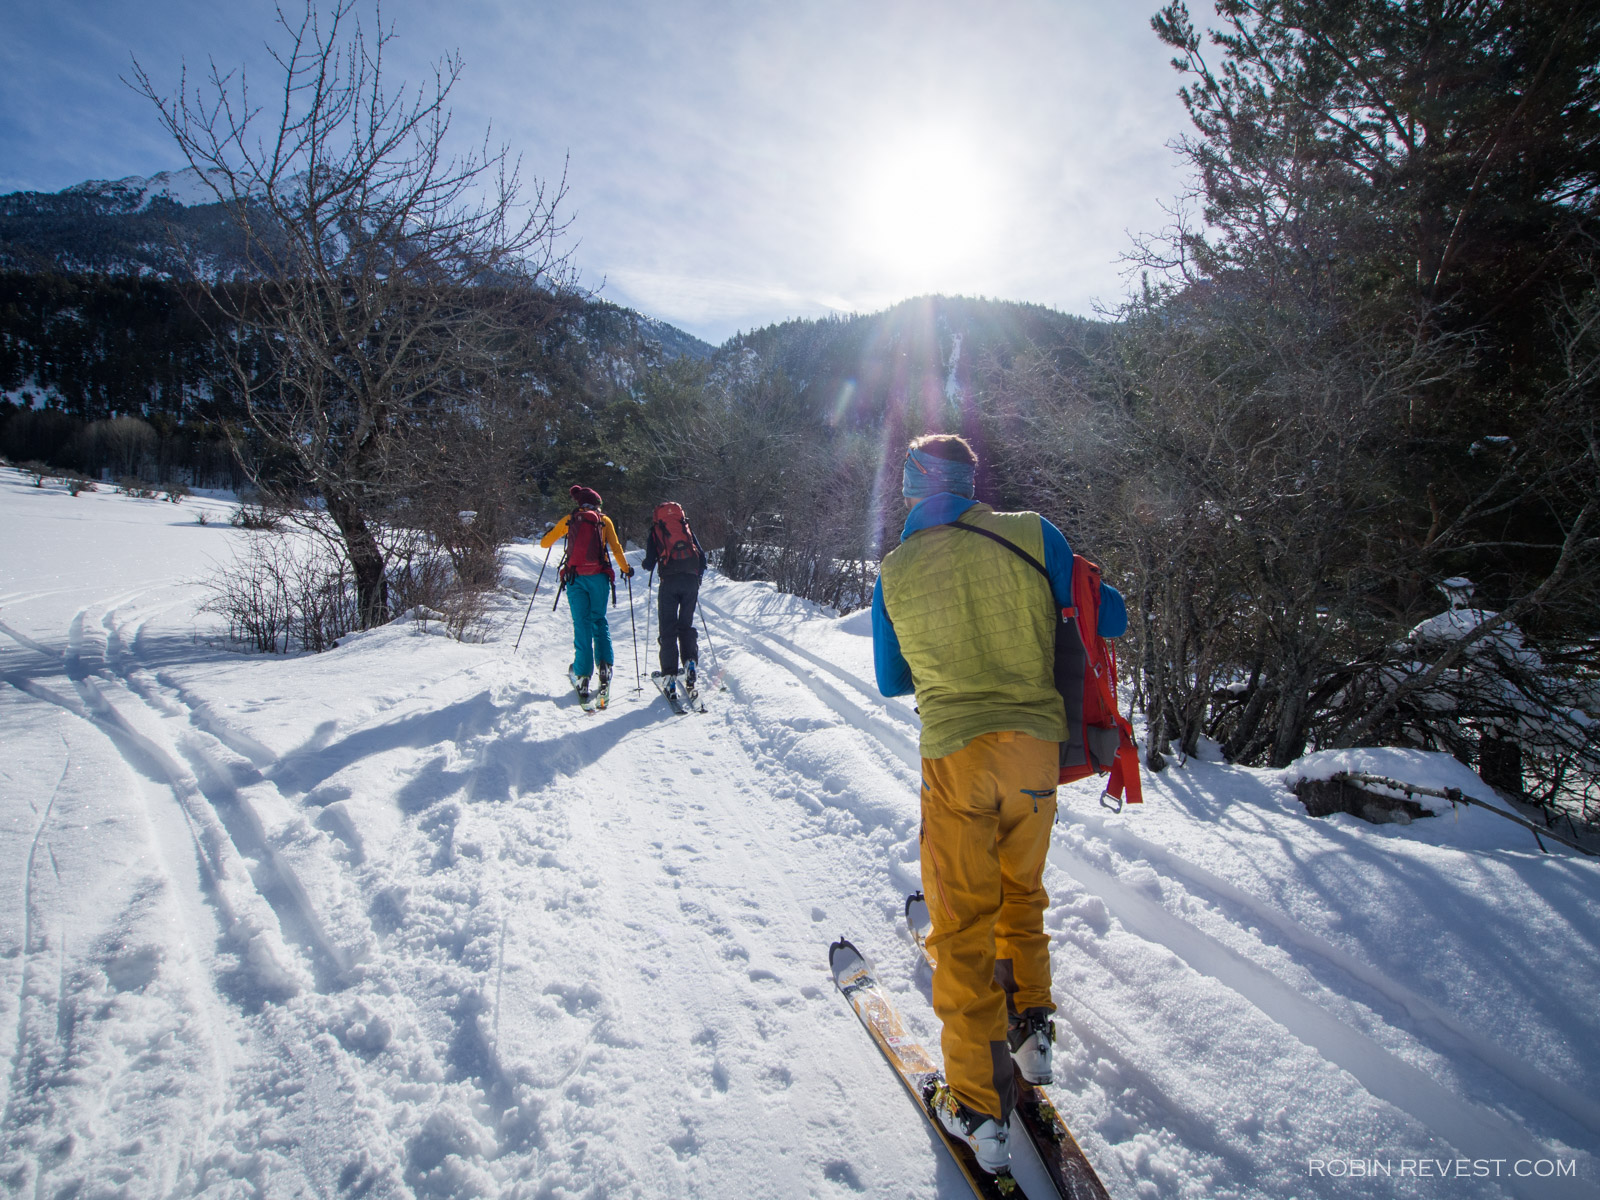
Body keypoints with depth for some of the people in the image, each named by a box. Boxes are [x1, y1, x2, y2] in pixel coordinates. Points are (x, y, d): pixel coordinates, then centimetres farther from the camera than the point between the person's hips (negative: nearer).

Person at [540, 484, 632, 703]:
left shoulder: (569, 519, 10)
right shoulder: (604, 520, 9)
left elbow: (544, 543, 16)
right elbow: (615, 548, 2)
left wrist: (550, 530, 36)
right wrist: (625, 568, 15)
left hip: (574, 577, 0)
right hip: (598, 576, 0)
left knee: (581, 624, 1)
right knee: (599, 620, 14)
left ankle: (582, 674, -6)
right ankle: (604, 665, -2)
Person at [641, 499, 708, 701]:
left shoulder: (655, 531, 13)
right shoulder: (687, 528, 19)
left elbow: (649, 564, 5)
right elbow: (702, 557, 12)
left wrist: (647, 563, 28)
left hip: (669, 580, -2)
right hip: (691, 580, 2)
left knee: (668, 629, 3)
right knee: (686, 625, 14)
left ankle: (669, 676, -5)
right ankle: (691, 662, -9)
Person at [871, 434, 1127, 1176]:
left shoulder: (893, 573, 1)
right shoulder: (1030, 534, -1)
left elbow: (891, 681, 12)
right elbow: (1108, 620, 6)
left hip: (957, 753, -2)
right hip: (1037, 746, 2)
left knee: (964, 925, 10)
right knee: (1022, 895, 25)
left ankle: (979, 1105, 17)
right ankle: (1030, 1029, 40)